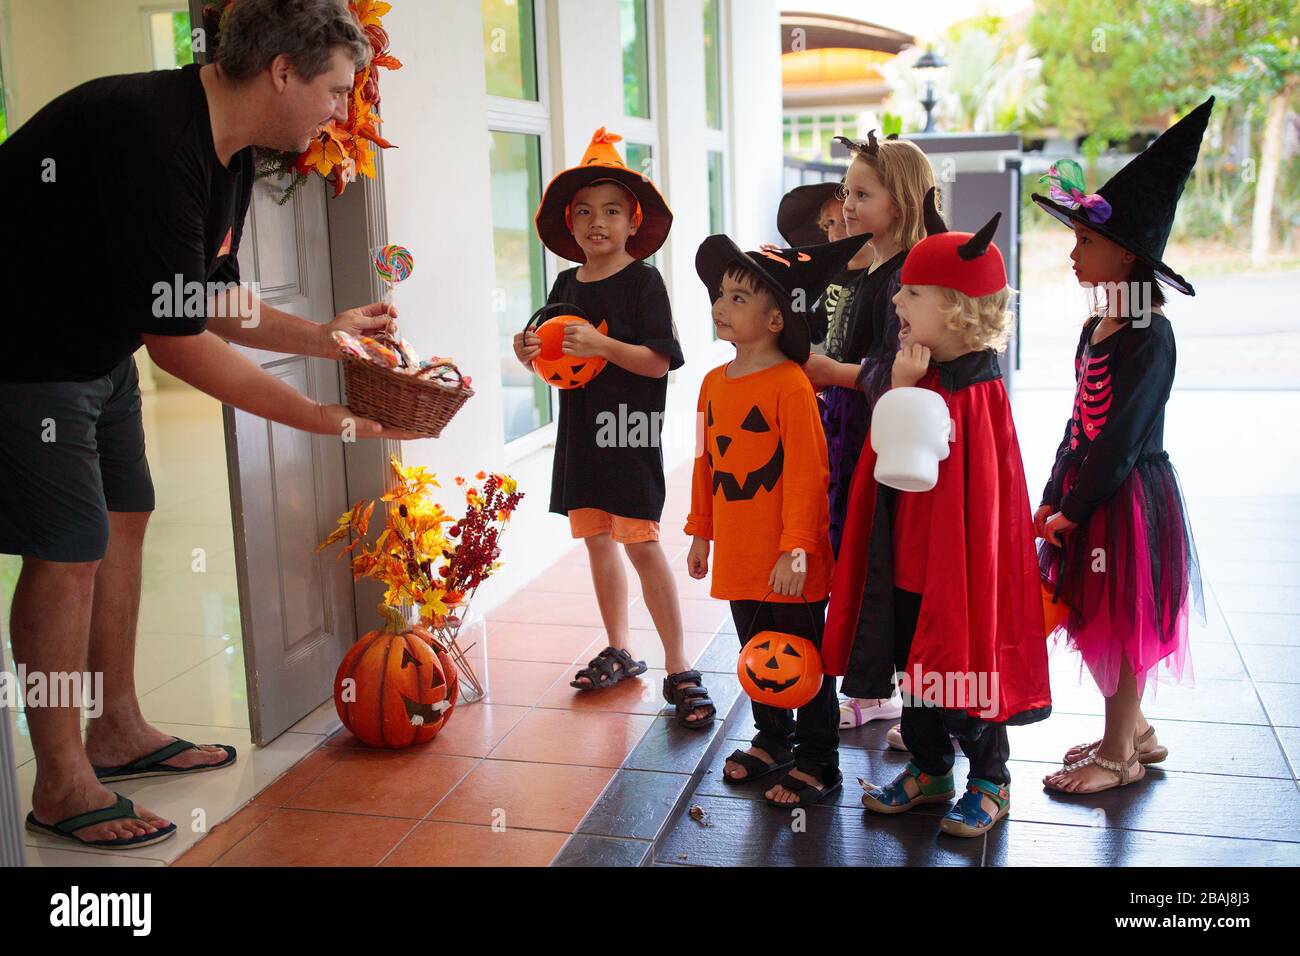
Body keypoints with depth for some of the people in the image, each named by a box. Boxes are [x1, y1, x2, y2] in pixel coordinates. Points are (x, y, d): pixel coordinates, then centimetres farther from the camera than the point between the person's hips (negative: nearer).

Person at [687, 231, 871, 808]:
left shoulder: (791, 385, -16)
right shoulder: (714, 383, 7)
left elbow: (807, 473, -18)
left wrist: (796, 548, -20)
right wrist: (701, 532, 17)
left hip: (787, 560, -7)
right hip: (737, 555, 7)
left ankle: (817, 764, 20)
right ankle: (772, 740, 39)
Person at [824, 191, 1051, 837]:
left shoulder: (973, 388, -19)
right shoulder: (923, 369, 6)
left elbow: (910, 462, -24)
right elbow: (886, 453, 0)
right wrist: (902, 387, -9)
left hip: (959, 559, -8)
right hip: (910, 558, 8)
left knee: (964, 675, 7)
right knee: (916, 667, 18)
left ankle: (990, 783, 27)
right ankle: (929, 771, 35)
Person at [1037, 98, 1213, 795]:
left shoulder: (1149, 336, -17)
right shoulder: (1097, 327, 9)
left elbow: (1123, 437, -20)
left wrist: (1074, 509, -17)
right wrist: (1052, 497, 8)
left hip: (1129, 500, -8)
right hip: (1087, 496, 8)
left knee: (1120, 623, 3)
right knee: (1097, 621, 15)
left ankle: (1120, 754, 18)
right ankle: (1134, 730, 32)